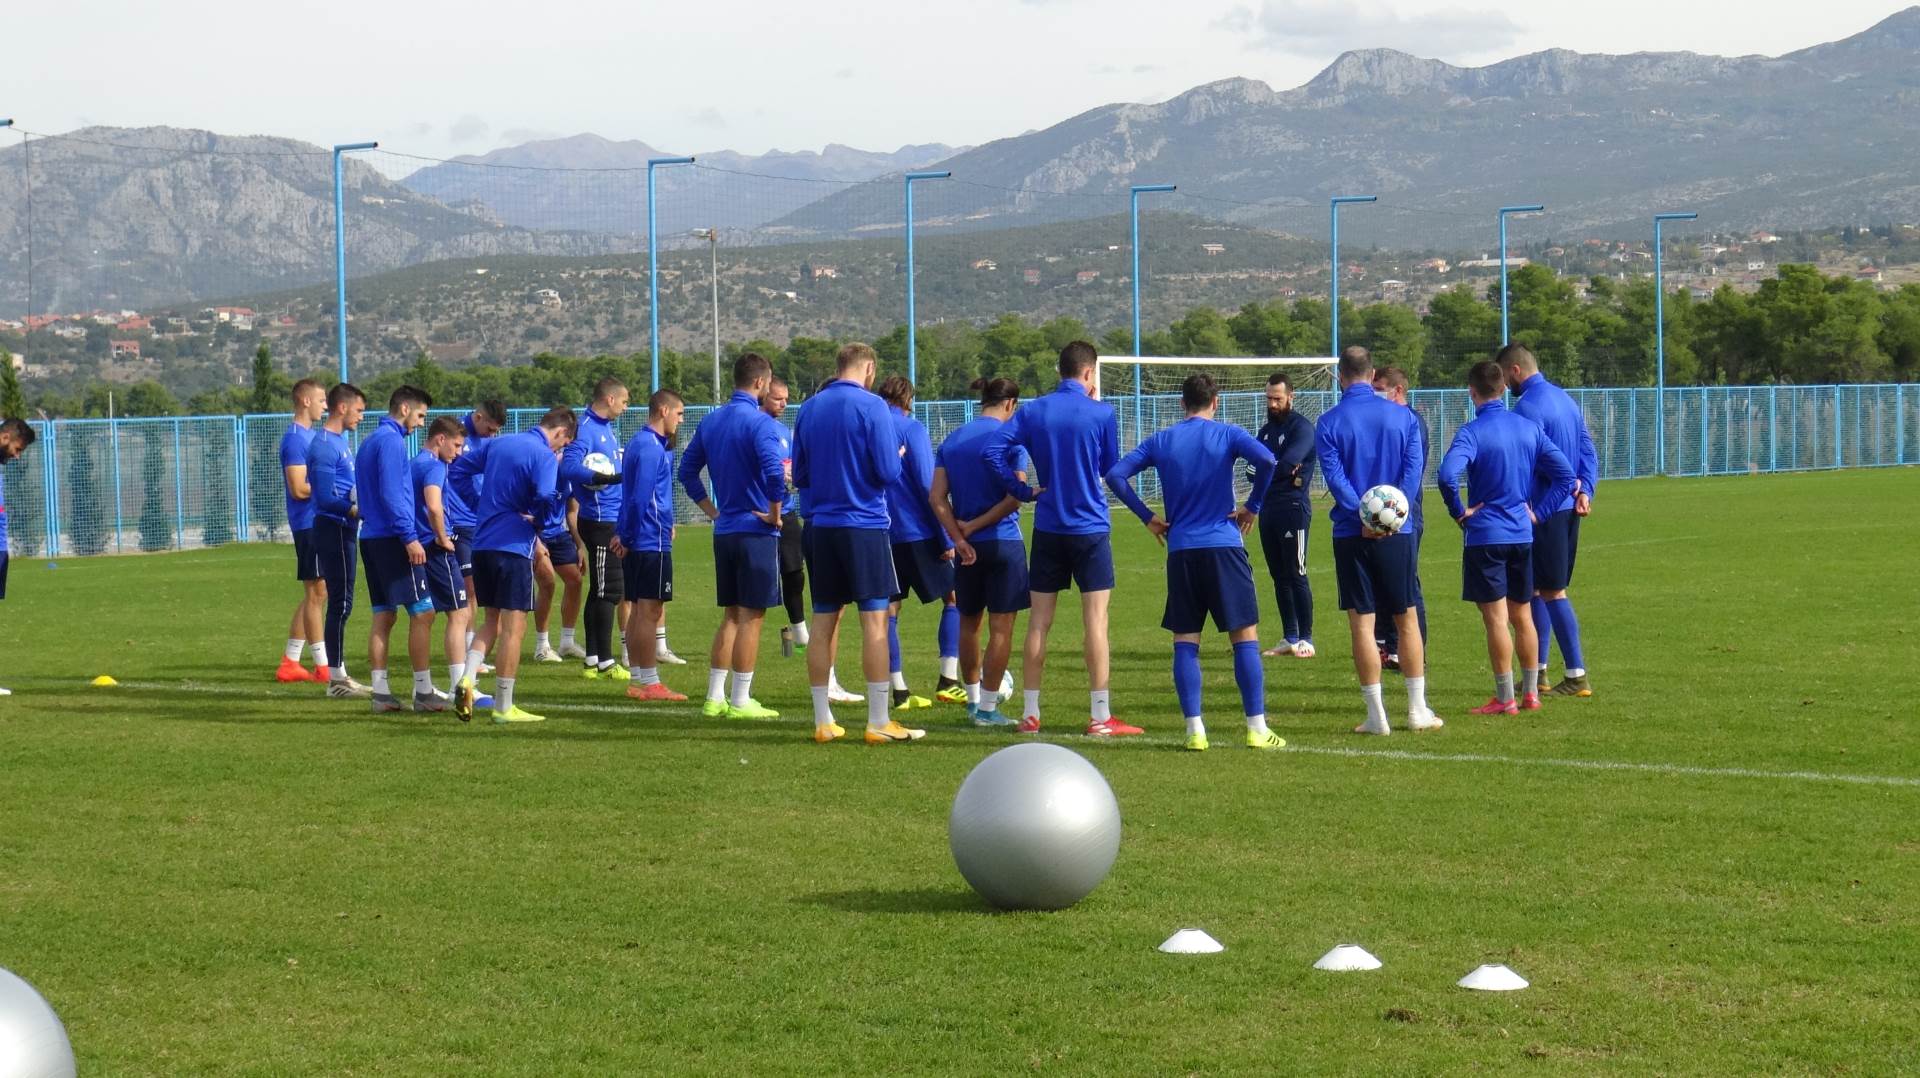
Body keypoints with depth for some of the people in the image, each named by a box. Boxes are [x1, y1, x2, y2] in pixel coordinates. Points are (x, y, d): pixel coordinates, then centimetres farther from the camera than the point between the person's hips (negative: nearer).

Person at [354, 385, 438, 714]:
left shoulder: (371, 441, 19)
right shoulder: (391, 440, -11)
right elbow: (391, 494, -19)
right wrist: (410, 537, -21)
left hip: (371, 537, 10)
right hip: (392, 538, -10)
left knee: (383, 616, 9)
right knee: (421, 612, -7)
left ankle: (381, 692, 7)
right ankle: (423, 692, -8)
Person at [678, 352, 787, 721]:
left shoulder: (711, 421, 10)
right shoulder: (760, 423, -13)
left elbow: (687, 471, 16)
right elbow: (775, 473, -26)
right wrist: (774, 515, -13)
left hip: (724, 532, 7)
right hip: (756, 532, -7)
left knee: (732, 616, 15)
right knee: (751, 617, -2)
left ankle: (715, 697, 14)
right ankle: (740, 702, 0)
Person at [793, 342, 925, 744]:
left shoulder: (809, 409, 8)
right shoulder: (871, 406, -9)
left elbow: (799, 475, 13)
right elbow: (888, 470, -11)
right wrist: (897, 455, 10)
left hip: (820, 526, 5)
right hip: (865, 525, -5)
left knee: (823, 622, 9)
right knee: (875, 620, -2)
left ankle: (823, 721, 11)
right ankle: (879, 722, -4)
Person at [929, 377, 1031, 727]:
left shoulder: (951, 441, 7)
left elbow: (937, 497, -1)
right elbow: (1015, 497, -16)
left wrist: (959, 537, -7)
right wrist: (974, 526, -7)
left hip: (968, 548, 5)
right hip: (1003, 542, -5)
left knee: (968, 623, 19)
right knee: (1001, 626, 1)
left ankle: (974, 698, 31)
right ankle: (987, 708, 1)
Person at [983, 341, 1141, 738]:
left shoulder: (1033, 412, 2)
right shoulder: (1101, 414, -7)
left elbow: (993, 449, -8)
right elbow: (1112, 468, 3)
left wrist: (1021, 489, -2)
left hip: (1047, 527, 4)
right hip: (1090, 529, -4)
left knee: (1039, 622, 8)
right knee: (1096, 620, -2)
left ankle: (1030, 714, 11)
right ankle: (1100, 717, -4)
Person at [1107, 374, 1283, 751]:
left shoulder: (1161, 441, 9)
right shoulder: (1226, 435, 1)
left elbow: (1115, 475, 3)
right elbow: (1265, 459, -16)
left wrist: (1148, 516, 8)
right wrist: (1253, 506, -4)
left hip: (1180, 550, 2)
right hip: (1224, 546, -2)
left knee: (1185, 642, 6)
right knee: (1245, 637, 2)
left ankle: (1195, 730, -1)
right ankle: (1257, 728, -2)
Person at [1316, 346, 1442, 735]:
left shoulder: (1329, 422, -1)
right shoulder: (1404, 417, 4)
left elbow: (1334, 475, -11)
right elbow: (1413, 470, -6)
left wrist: (1361, 515, -16)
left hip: (1352, 533, -1)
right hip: (1397, 533, 1)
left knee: (1361, 622, 2)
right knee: (1407, 618, 10)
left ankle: (1376, 714, 1)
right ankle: (1418, 710, 10)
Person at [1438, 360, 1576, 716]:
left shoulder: (1472, 432, -13)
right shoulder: (1529, 428, 4)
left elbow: (1448, 475, -29)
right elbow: (1565, 475, 3)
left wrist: (1459, 512, -14)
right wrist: (1537, 511, 6)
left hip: (1485, 536, -6)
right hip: (1522, 534, 6)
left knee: (1496, 619, -2)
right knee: (1523, 616, 15)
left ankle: (1505, 698, 0)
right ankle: (1531, 694, 21)